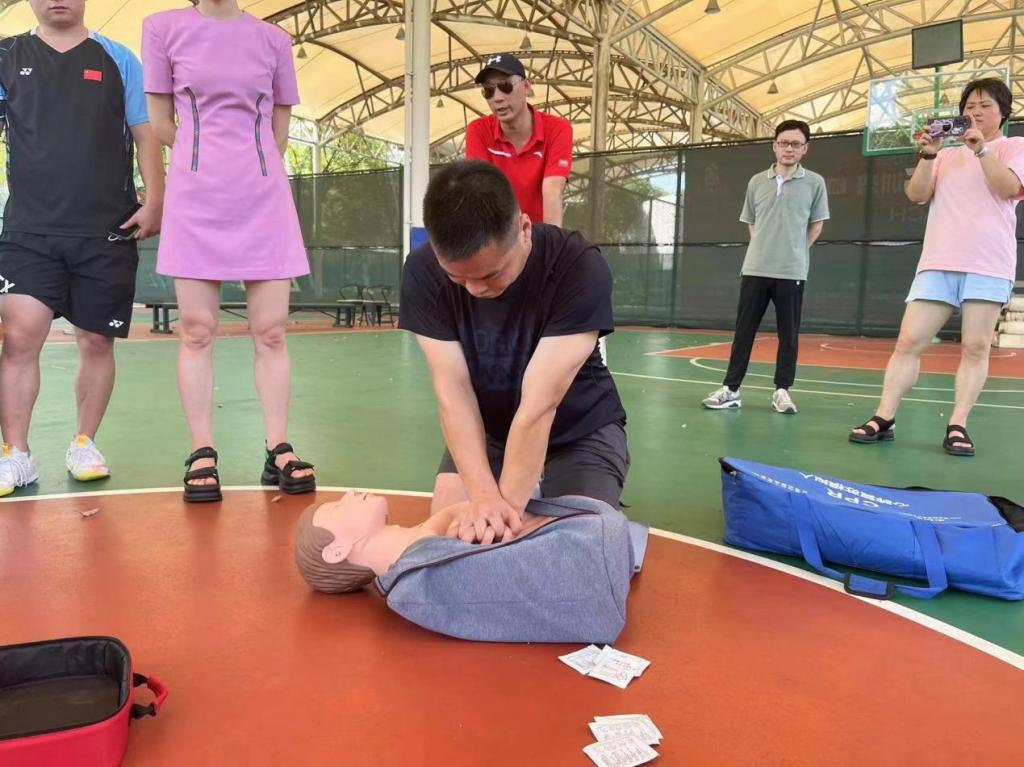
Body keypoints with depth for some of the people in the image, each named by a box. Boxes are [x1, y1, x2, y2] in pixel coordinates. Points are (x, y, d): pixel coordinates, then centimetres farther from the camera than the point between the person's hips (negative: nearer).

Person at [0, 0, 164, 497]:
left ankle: (83, 444, 20)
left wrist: (154, 200, -4)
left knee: (96, 341, 4)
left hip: (108, 231, 0)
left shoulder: (118, 60, 11)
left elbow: (145, 135, 8)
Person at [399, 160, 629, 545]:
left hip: (580, 429, -2)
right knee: (449, 529, -12)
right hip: (487, 427, 3)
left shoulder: (580, 268, -31)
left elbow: (539, 405, -33)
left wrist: (506, 502, -35)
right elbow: (453, 393, -25)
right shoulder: (423, 272, -22)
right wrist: (483, 495, -36)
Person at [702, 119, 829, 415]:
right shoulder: (756, 182, 9)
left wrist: (796, 249, 4)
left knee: (789, 335, 2)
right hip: (755, 269, 2)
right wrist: (765, 248, 8)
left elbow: (817, 224, 10)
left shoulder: (815, 183, 2)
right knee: (743, 330, 3)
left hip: (792, 271, -2)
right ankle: (731, 389, 8)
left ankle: (782, 391, 12)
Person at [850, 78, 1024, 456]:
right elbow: (916, 195, 8)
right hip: (938, 263, 3)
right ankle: (883, 419, -3)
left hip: (988, 265, -2)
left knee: (975, 347, -6)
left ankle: (957, 426, -2)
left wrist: (981, 149, -14)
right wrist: (928, 156, -5)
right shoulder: (948, 155, 21)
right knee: (908, 341, -5)